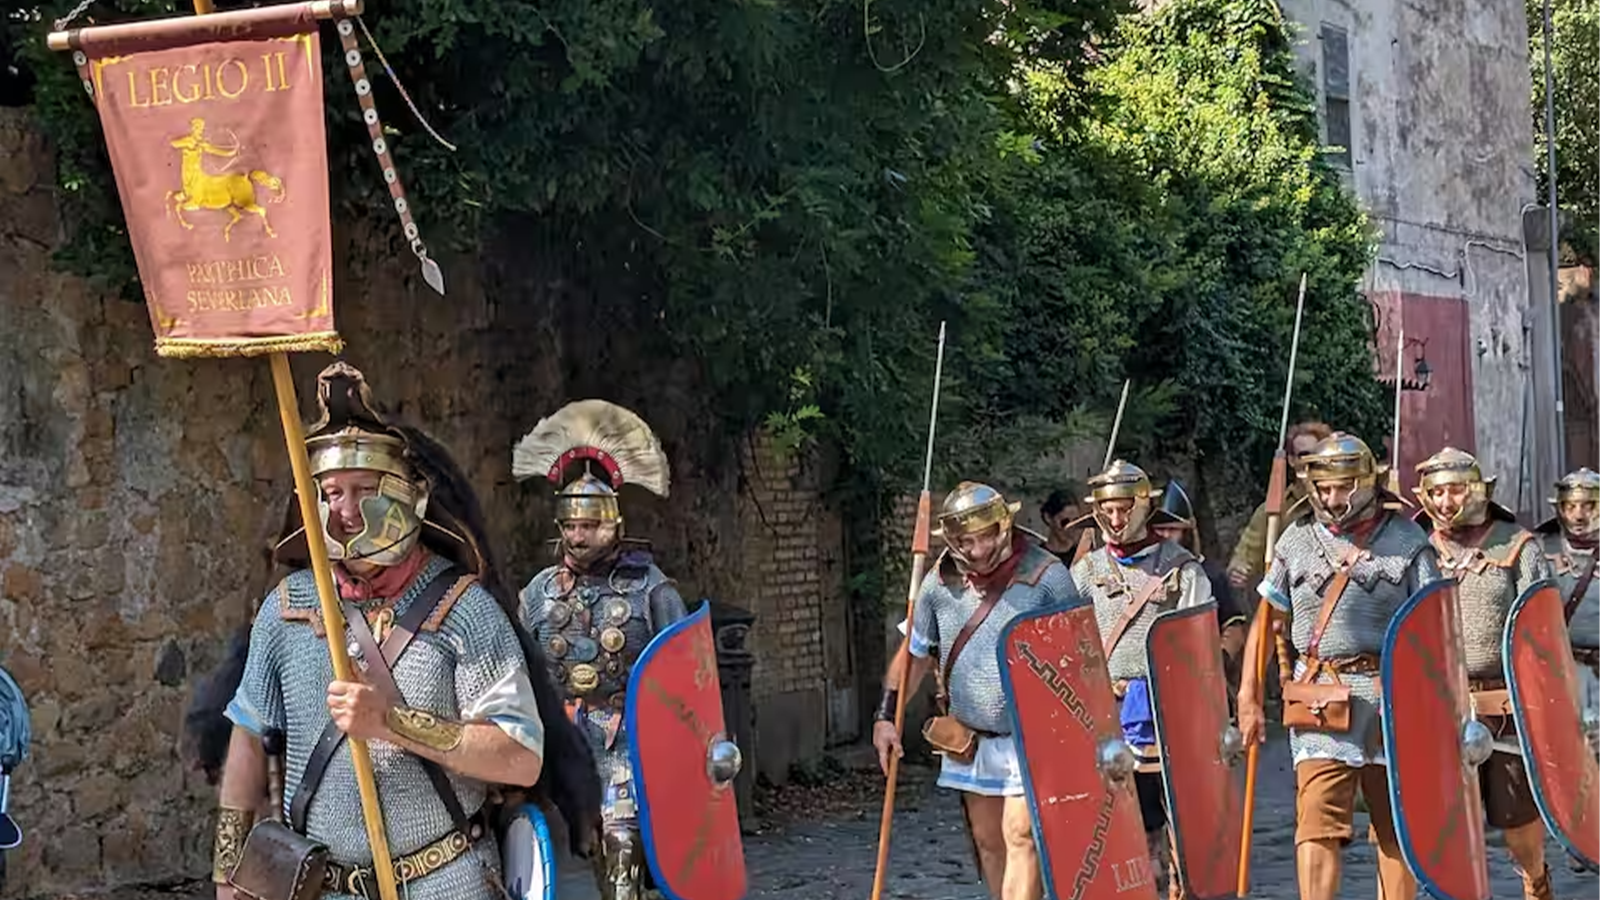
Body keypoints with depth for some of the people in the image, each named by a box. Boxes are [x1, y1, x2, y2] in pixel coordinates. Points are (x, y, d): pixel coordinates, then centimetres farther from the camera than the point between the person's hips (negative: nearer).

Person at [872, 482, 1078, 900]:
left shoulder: (1046, 576, -13)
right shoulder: (941, 582, -1)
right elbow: (914, 653, 11)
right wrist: (887, 716, 6)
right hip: (969, 742, 5)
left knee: (1020, 836, -11)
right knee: (987, 842, 12)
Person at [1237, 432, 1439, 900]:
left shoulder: (1407, 540, 2)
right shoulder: (1296, 541, 8)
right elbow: (1266, 621, 12)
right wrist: (1248, 697, 8)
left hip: (1392, 697, 0)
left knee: (1396, 826, 10)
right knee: (1317, 822, -9)